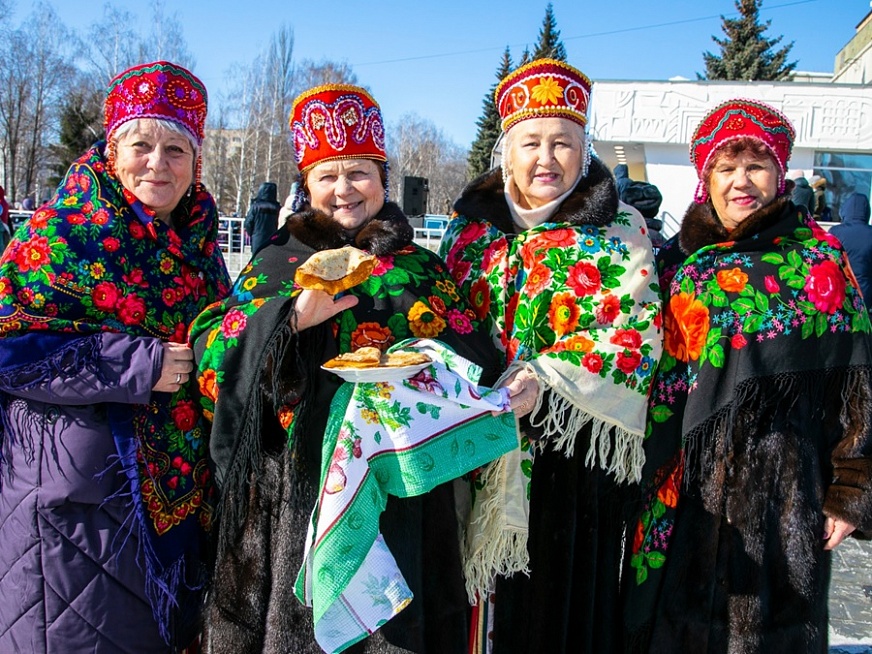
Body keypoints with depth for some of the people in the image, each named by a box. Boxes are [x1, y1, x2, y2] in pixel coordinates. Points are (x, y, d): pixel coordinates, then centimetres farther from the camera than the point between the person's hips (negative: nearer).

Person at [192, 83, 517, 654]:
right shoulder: (279, 263, 5)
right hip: (297, 491, 0)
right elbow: (212, 357, -5)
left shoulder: (422, 269, 7)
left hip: (398, 491, 1)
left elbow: (479, 366, 4)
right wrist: (293, 318, -19)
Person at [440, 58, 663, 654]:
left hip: (579, 456, -2)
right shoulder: (472, 226, 9)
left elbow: (636, 337, -8)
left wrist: (547, 384, -22)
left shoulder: (621, 232, 1)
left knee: (571, 597, 7)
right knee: (495, 600, 9)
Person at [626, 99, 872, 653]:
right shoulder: (678, 260, 4)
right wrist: (650, 479, 5)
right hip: (686, 484, 2)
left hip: (785, 480, -2)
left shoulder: (819, 258, -1)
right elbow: (653, 374, 8)